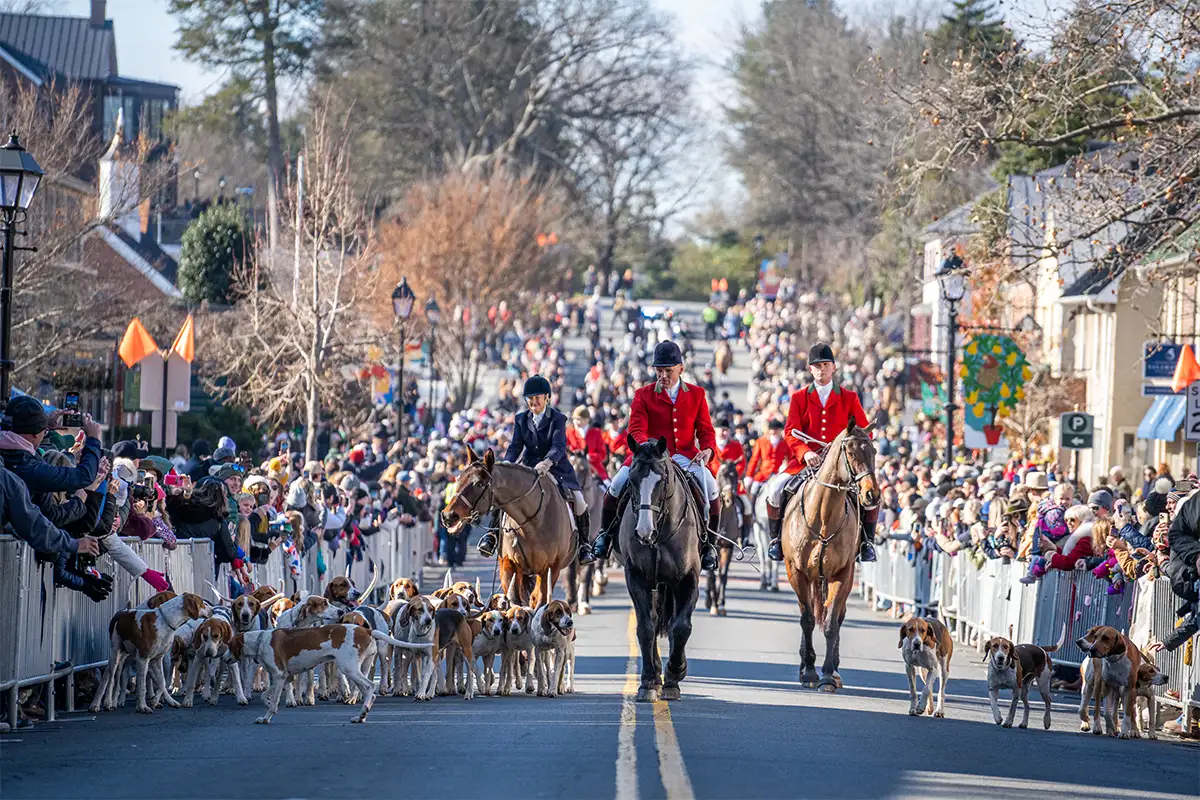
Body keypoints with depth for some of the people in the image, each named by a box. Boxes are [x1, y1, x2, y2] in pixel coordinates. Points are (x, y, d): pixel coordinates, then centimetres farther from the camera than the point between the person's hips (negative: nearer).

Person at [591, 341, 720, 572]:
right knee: (618, 484, -22)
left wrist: (707, 449, -14)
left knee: (710, 487, -25)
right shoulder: (643, 395, 4)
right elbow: (636, 429, -6)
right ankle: (605, 534, 2)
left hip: (685, 456, 0)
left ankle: (708, 544, -9)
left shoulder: (696, 394, 8)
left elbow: (705, 430, 8)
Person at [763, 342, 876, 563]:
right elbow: (790, 432, -1)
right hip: (807, 462, 0)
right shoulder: (799, 398, 8)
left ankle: (866, 540, -4)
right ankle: (777, 538, -5)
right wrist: (804, 453, -20)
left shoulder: (849, 398, 8)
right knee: (776, 488, -23)